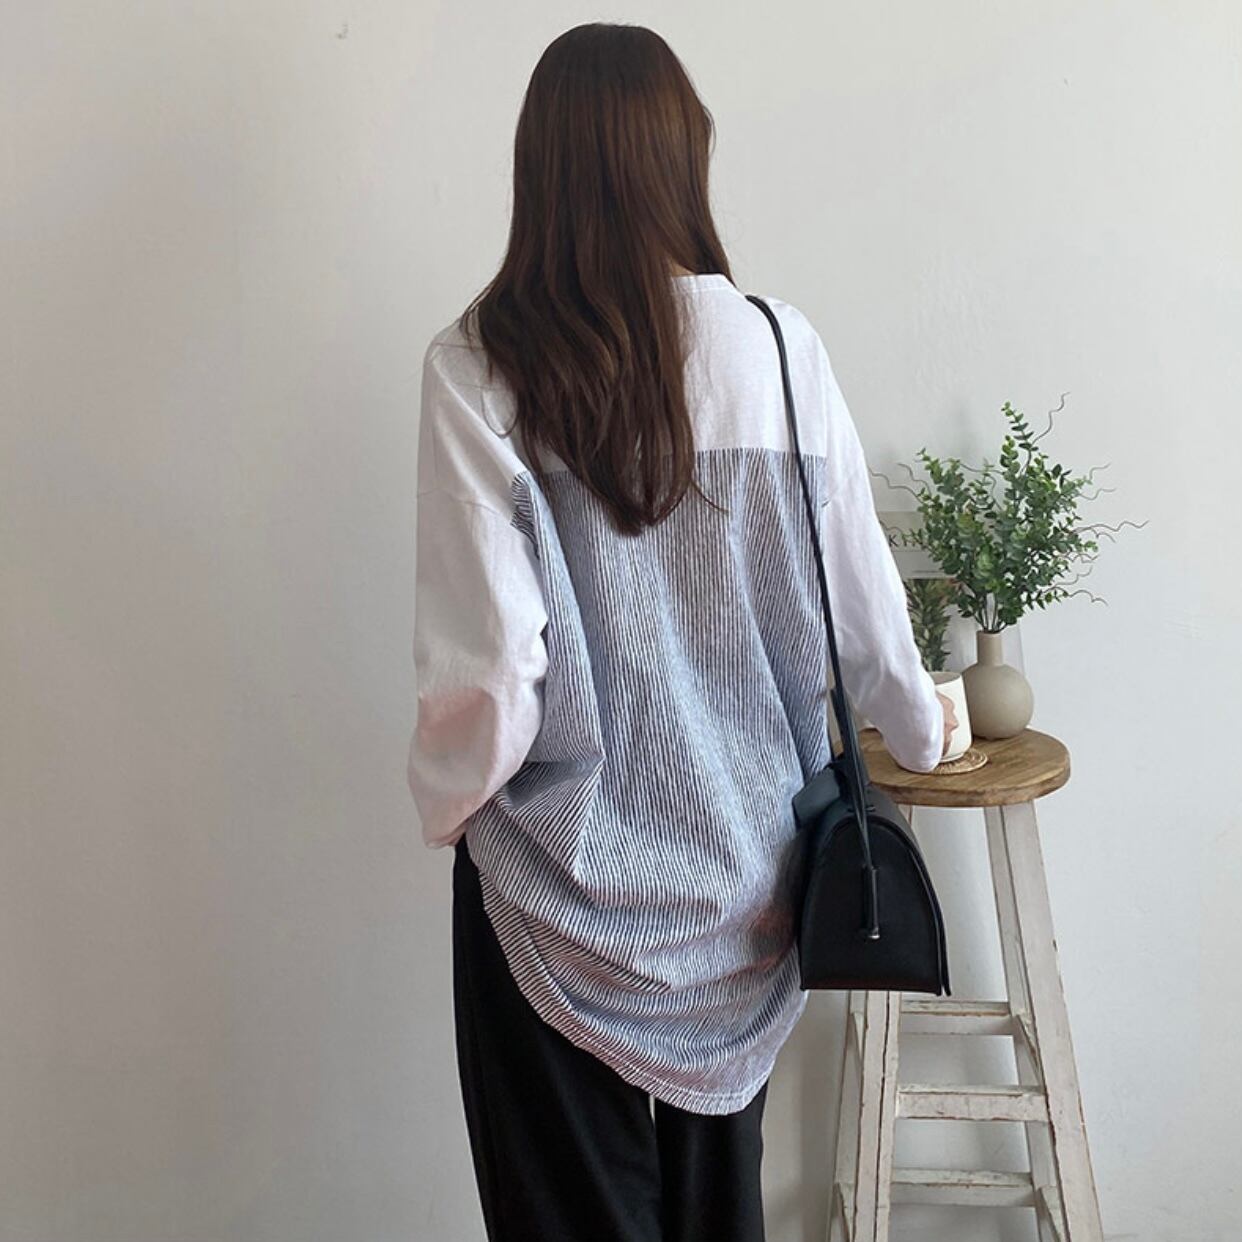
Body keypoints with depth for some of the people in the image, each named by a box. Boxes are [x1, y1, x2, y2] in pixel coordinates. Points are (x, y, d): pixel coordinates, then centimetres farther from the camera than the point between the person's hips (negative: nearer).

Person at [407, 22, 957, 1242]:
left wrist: (446, 799, 2)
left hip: (561, 882, -2)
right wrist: (919, 724, 20)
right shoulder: (776, 347, -9)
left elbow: (485, 666, -19)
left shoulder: (477, 367, -16)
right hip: (739, 862, 3)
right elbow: (857, 598, 0)